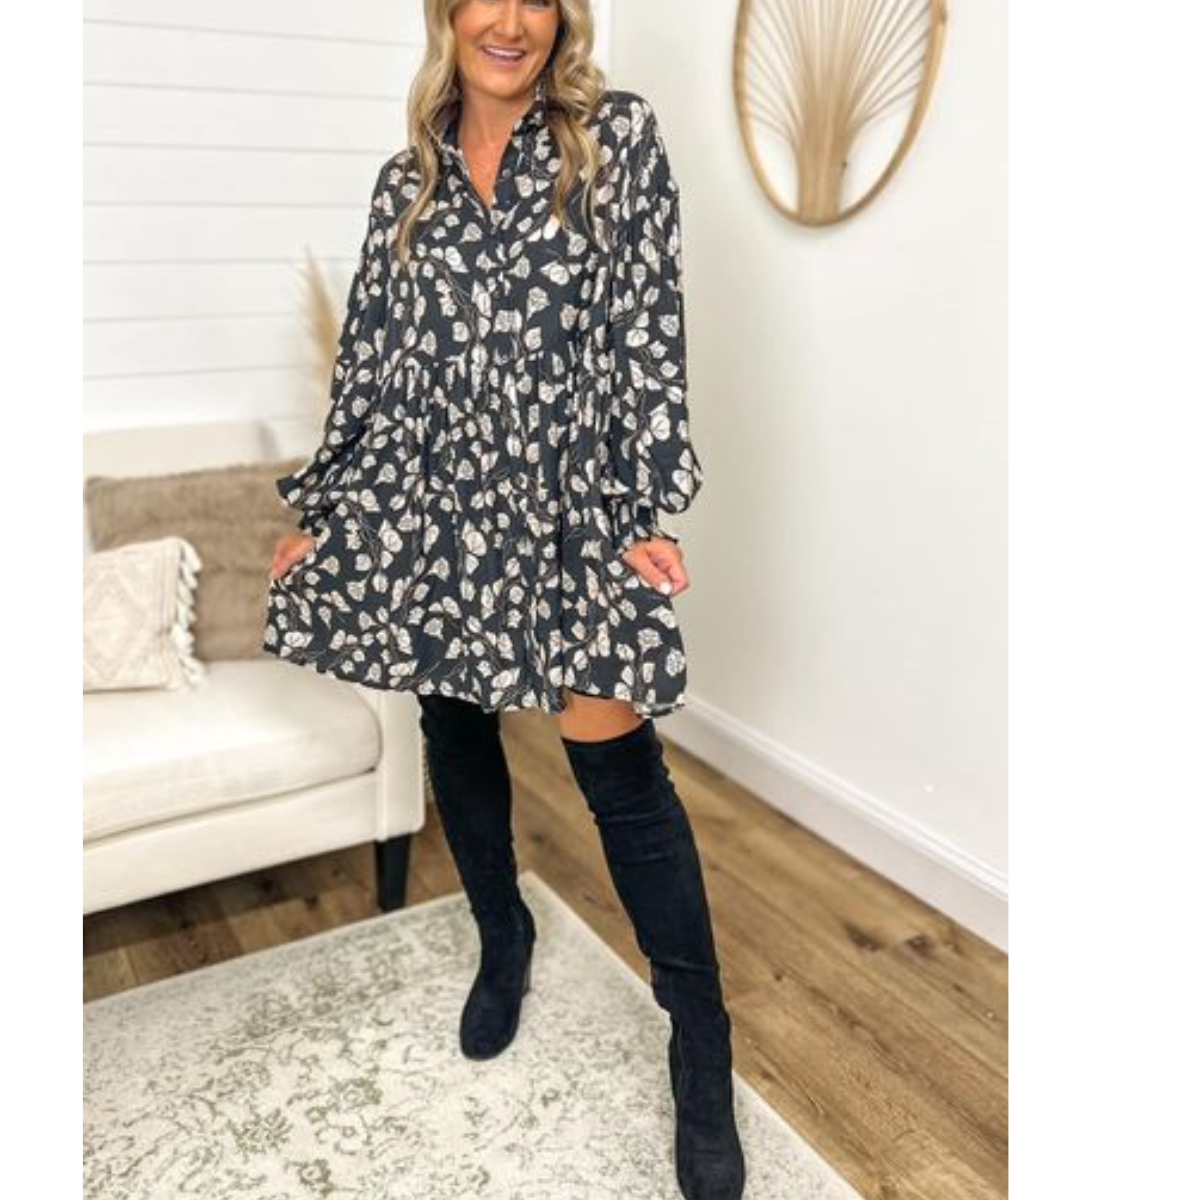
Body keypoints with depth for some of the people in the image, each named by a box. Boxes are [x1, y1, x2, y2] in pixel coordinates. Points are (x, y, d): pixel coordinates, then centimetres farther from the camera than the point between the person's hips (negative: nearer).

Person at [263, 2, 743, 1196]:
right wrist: (316, 508, 11)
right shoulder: (408, 180, 11)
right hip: (431, 505, 4)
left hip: (566, 501, -4)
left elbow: (649, 330, -4)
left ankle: (701, 1049, 11)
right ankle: (503, 938, 40)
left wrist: (650, 506, -11)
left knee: (620, 768, -5)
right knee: (454, 733, 14)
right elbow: (371, 355, 12)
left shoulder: (618, 135, 2)